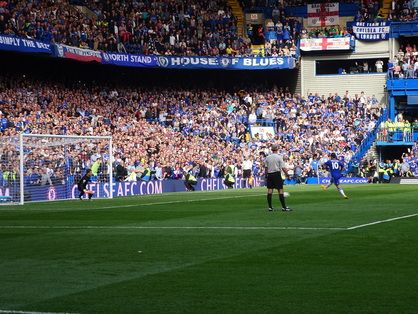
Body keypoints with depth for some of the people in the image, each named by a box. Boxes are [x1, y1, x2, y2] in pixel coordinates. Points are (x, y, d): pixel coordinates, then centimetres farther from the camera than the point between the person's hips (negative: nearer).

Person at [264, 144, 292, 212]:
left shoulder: (268, 157, 7)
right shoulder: (279, 157, -7)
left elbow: (266, 167, 11)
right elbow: (283, 168, -11)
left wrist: (266, 175, 18)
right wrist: (287, 174, -3)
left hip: (269, 174, 5)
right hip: (277, 174, -5)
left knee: (270, 191, 4)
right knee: (280, 190, -4)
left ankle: (270, 207, 6)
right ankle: (284, 207, -6)